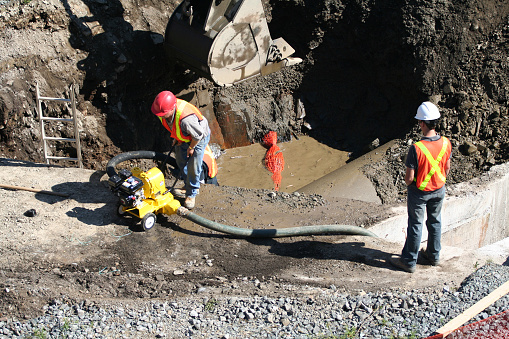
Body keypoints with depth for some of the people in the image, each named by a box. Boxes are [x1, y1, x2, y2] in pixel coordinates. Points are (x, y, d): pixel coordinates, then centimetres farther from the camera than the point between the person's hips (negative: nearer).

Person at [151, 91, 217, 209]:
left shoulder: (186, 119, -48)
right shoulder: (163, 110, -26)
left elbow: (198, 135, -30)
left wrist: (191, 148, -14)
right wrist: (176, 138, 7)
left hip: (199, 138, -7)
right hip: (182, 136, 7)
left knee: (193, 167, -2)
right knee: (181, 162, 19)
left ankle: (192, 194, 20)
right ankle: (188, 187, 41)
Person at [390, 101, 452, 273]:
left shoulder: (416, 148, -30)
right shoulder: (446, 143, -14)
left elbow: (409, 177, -23)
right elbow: (447, 168, 2)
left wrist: (408, 184, 0)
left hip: (419, 192, -5)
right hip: (439, 190, 5)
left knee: (415, 225, 10)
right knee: (435, 222, 22)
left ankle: (409, 261, 24)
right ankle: (434, 255, 39)